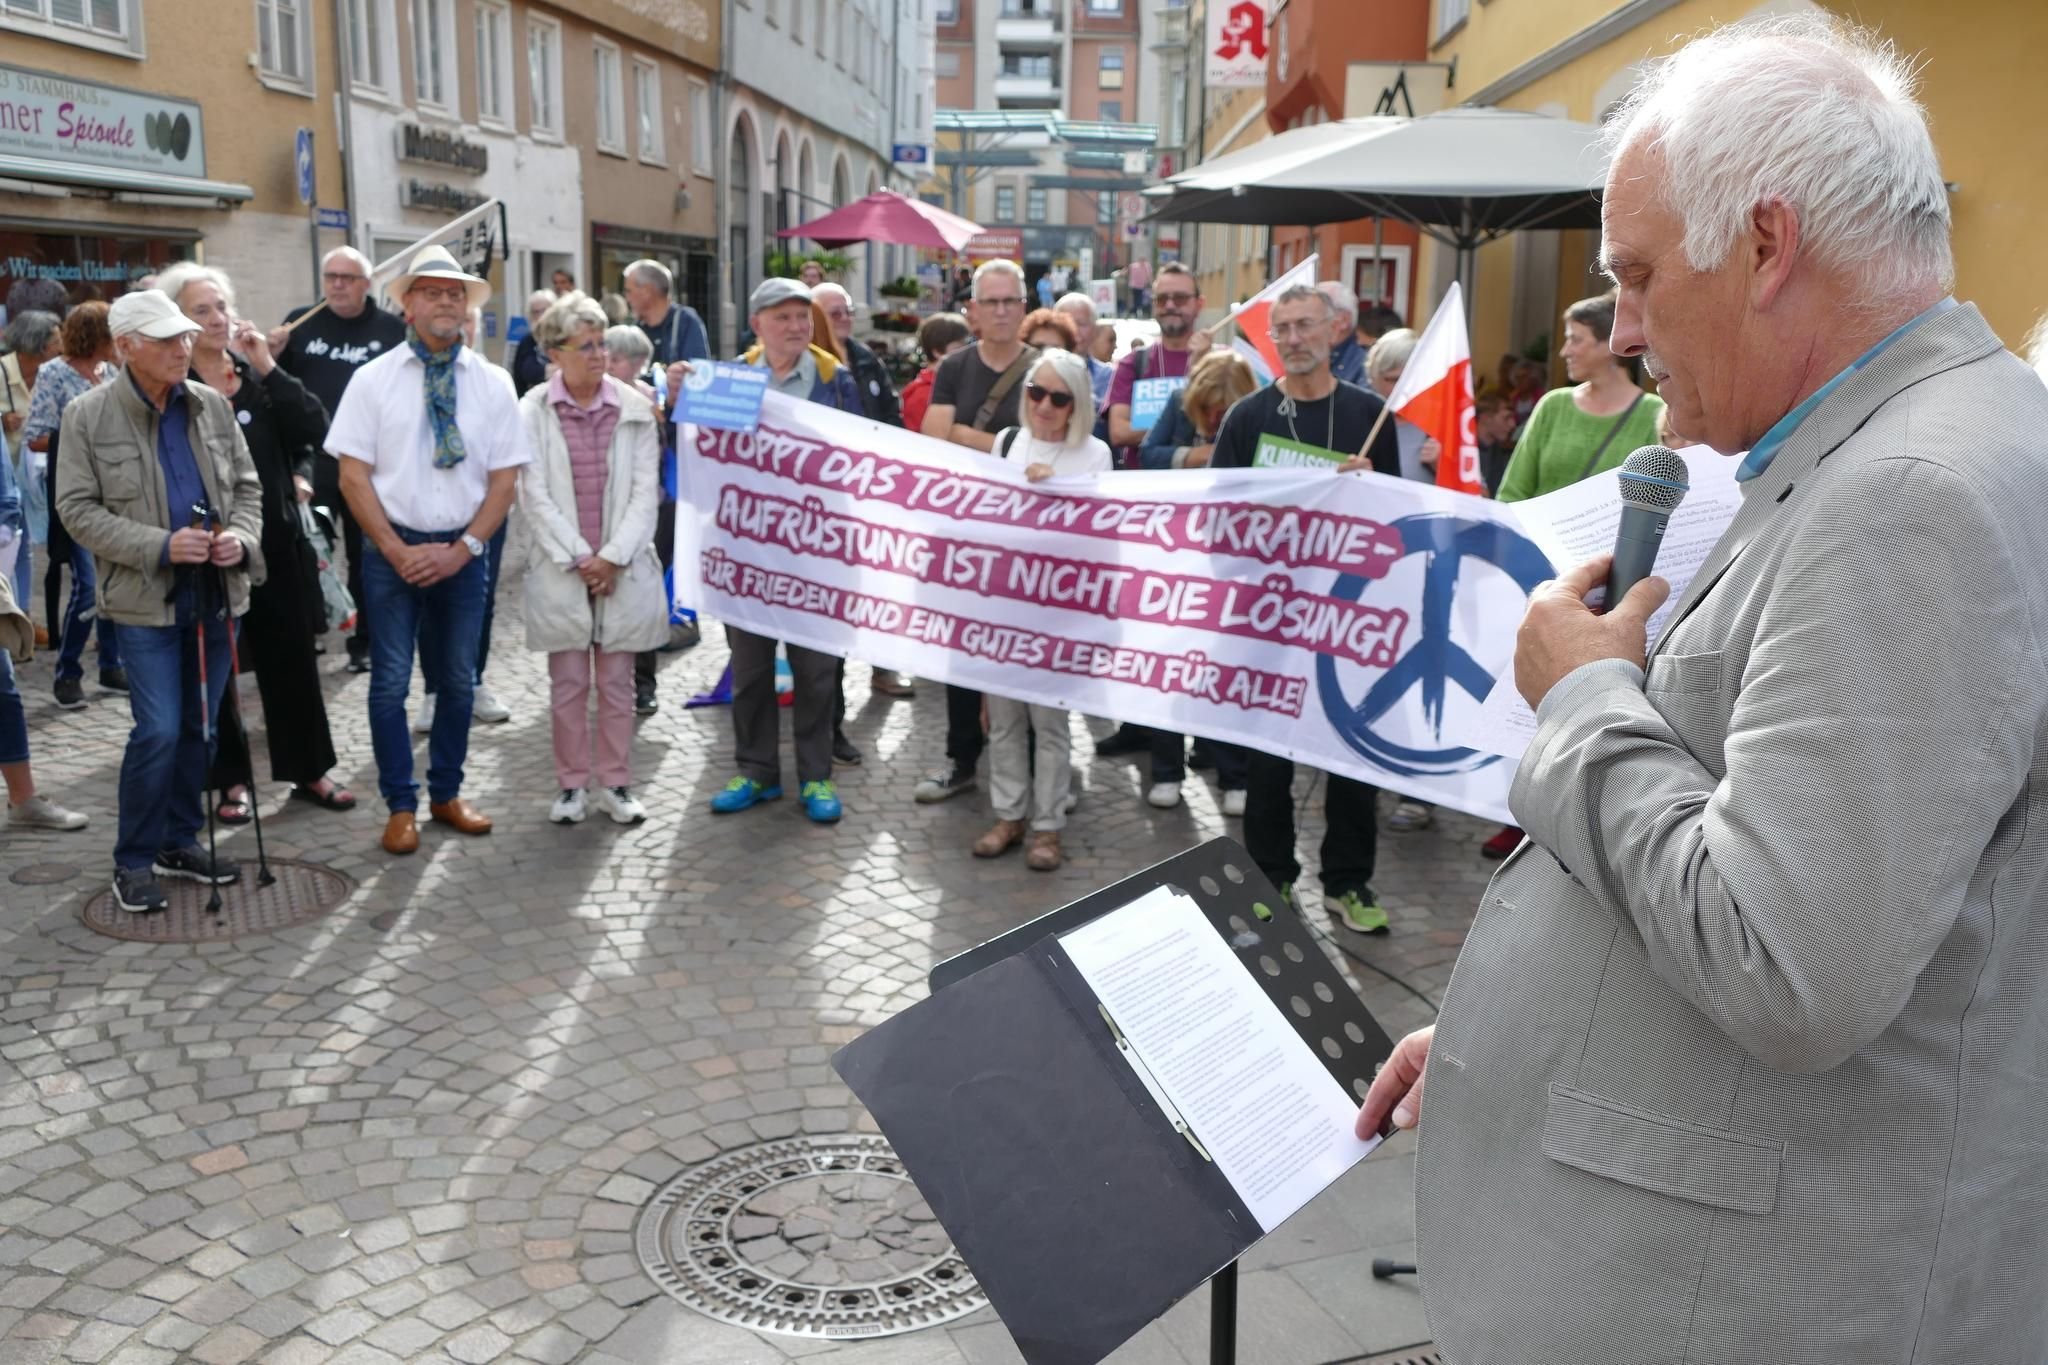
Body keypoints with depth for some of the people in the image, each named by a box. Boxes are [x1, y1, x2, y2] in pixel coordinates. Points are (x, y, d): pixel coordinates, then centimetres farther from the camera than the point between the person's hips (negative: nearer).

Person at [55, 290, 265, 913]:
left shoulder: (212, 406, 5)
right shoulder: (87, 416, -5)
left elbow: (246, 485, 11)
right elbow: (78, 509, -7)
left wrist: (242, 536, -10)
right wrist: (160, 546, -19)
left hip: (216, 592, 4)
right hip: (145, 599, -4)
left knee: (200, 726, 11)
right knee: (159, 730, -9)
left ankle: (181, 840, 27)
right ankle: (134, 861, 7)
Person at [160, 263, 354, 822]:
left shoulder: (257, 375, 6)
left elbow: (315, 430, -5)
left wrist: (269, 368, -11)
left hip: (276, 540, 4)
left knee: (293, 658, 10)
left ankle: (309, 770, 22)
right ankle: (232, 780, 19)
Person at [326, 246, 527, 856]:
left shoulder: (492, 383, 3)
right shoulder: (374, 379, -1)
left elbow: (505, 479, 1)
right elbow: (352, 475, -3)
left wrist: (463, 549, -9)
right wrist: (399, 552, -11)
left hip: (463, 550, 2)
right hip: (392, 548, -2)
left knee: (458, 679, 11)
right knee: (391, 681, 2)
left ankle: (447, 794, 27)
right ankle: (400, 807, 14)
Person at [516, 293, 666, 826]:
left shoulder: (634, 409, 0)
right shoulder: (533, 412, -3)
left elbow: (645, 491, -2)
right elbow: (534, 495, -5)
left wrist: (613, 558, -10)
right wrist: (578, 558, -11)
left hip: (624, 569, 1)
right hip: (560, 568, -1)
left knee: (617, 682, 8)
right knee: (568, 684, 7)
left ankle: (616, 784, 19)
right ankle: (571, 785, 19)